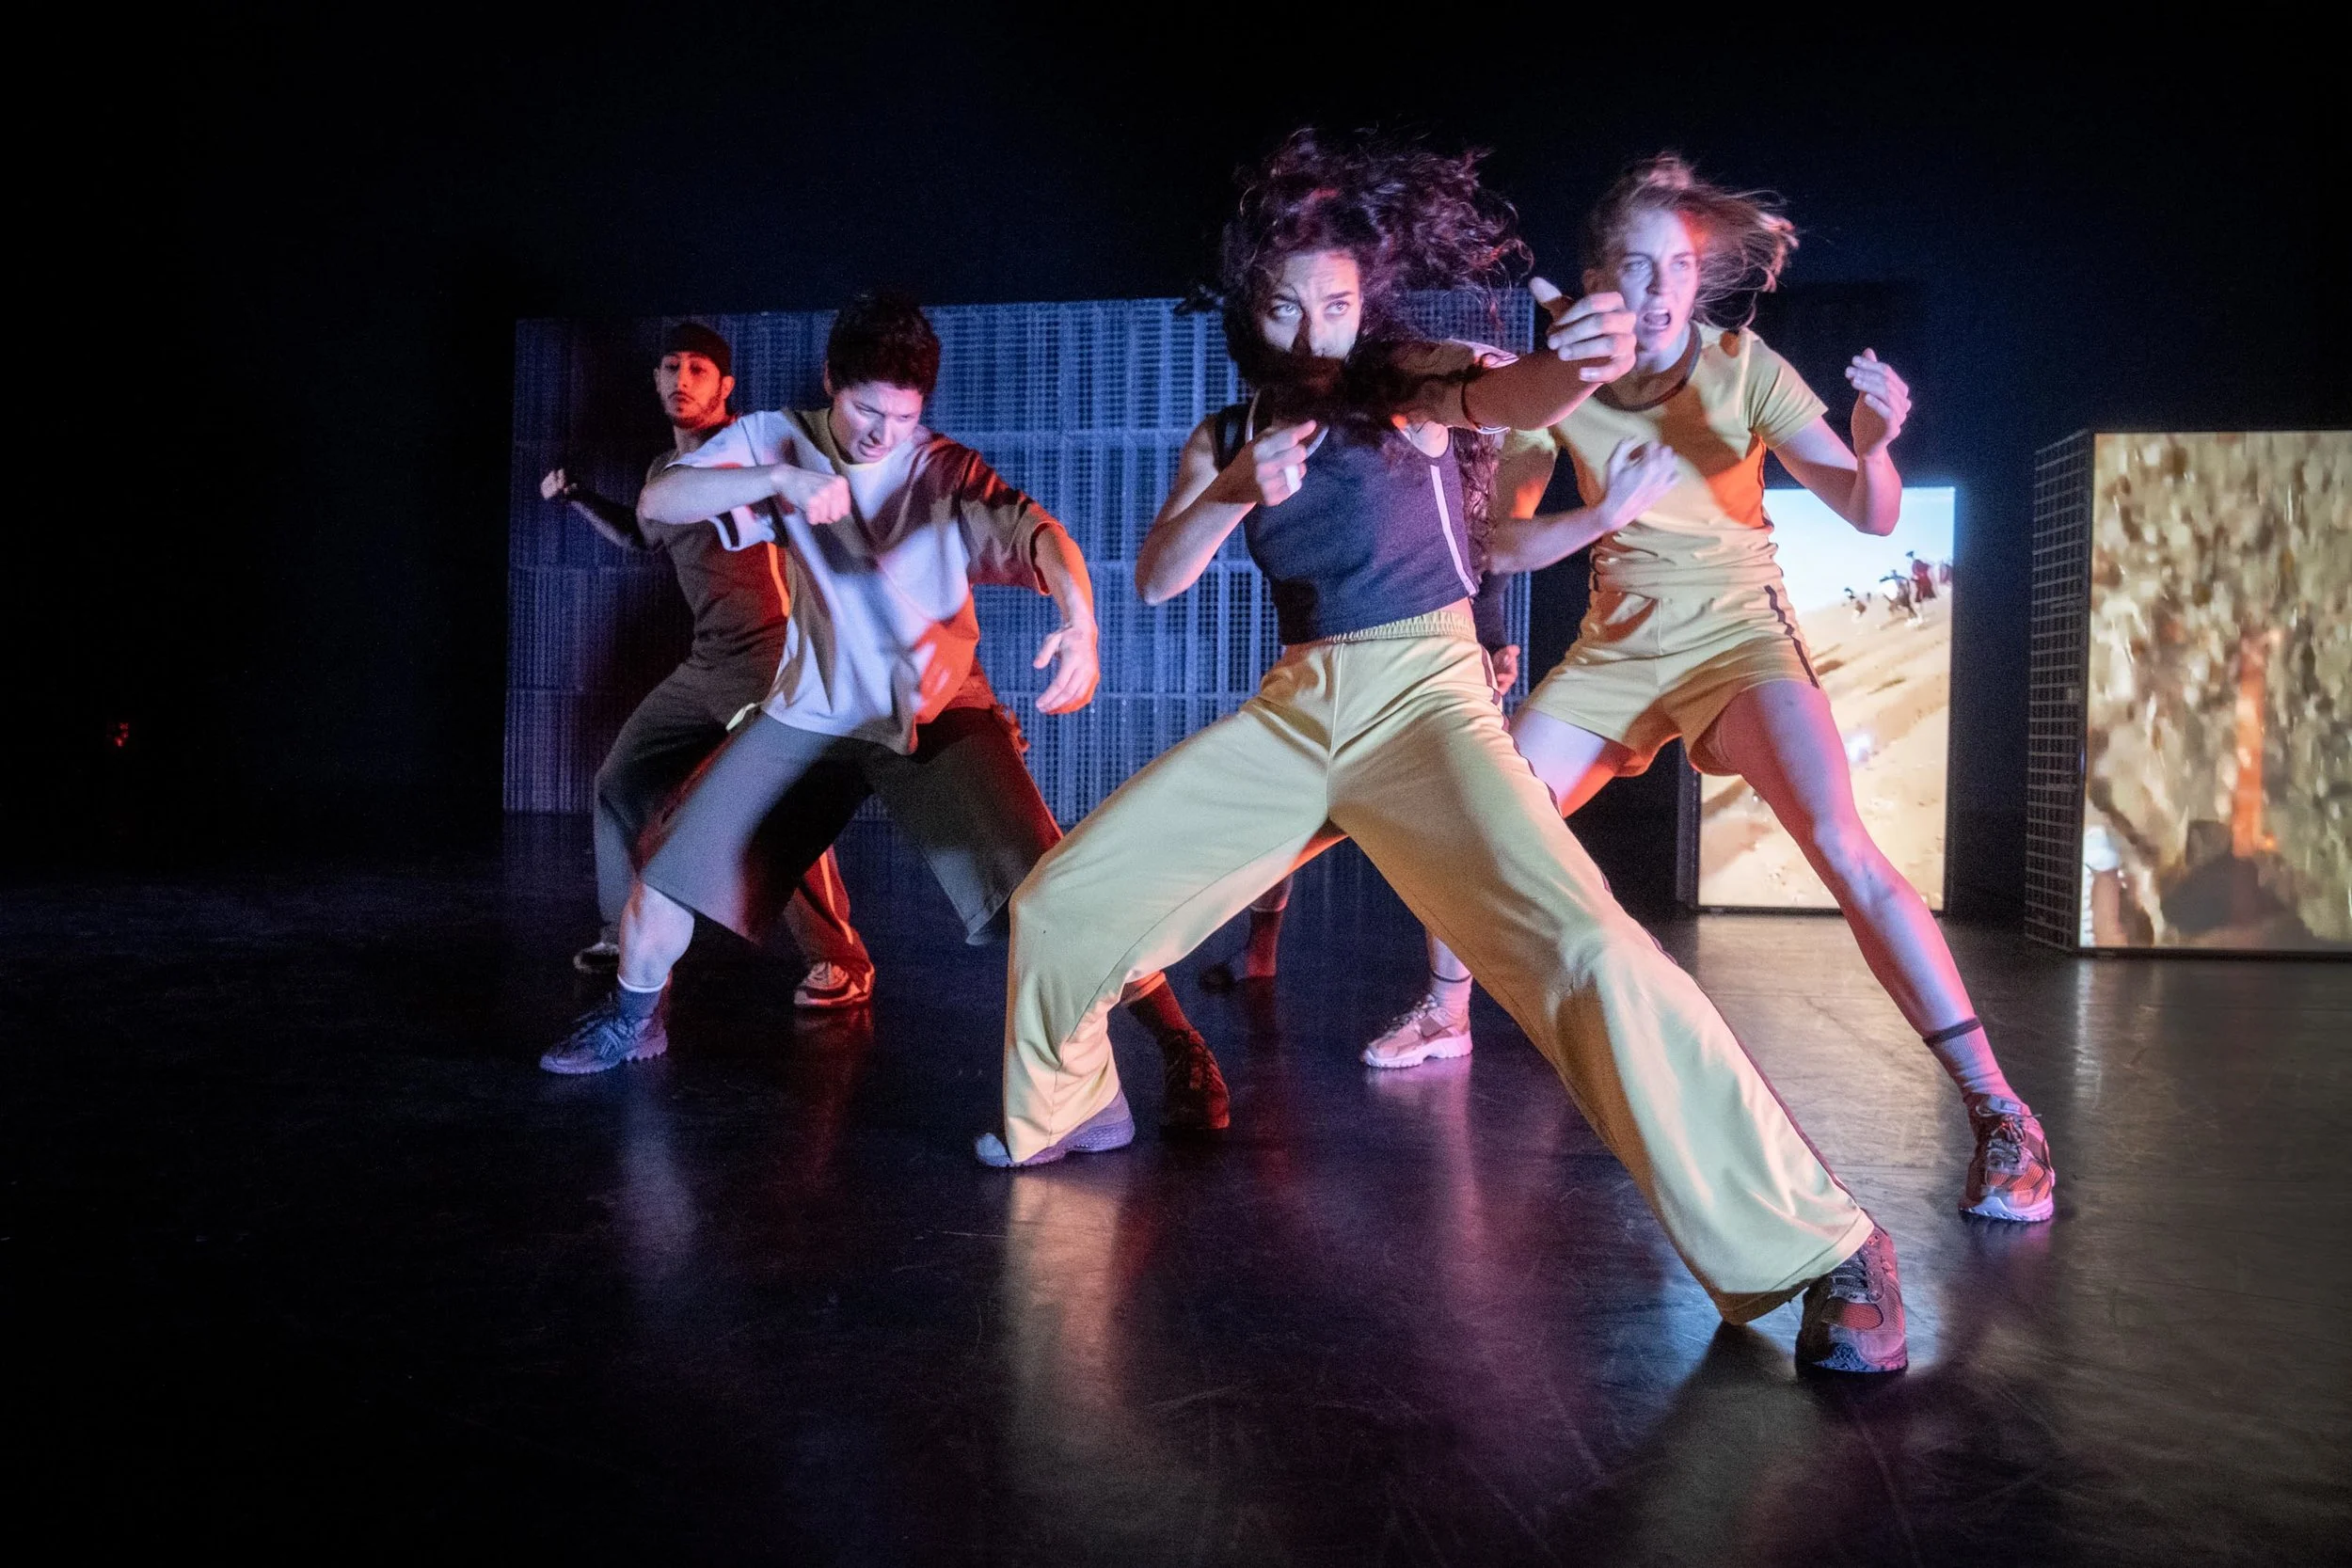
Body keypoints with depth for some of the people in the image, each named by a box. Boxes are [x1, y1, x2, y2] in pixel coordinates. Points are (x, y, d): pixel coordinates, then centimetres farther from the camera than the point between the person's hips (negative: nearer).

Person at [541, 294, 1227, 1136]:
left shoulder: (947, 469, -8)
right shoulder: (777, 440, -1)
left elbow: (1035, 530, -26)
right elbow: (655, 501, -12)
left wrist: (1079, 618, -48)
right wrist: (779, 479, -28)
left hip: (938, 715, -3)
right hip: (811, 714, 3)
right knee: (671, 866, 4)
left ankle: (1180, 1048, -11)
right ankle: (632, 1020, 33)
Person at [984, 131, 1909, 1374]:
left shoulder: (1406, 382, -2)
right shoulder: (1230, 432, 12)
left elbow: (1502, 399, -25)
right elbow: (1154, 581, 2)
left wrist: (1578, 367, -48)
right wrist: (1236, 490, -16)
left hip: (1422, 696, -5)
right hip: (1292, 709, 6)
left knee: (1587, 951, -28)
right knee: (1058, 902, 6)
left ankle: (1819, 1247, -18)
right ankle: (1069, 1111, 34)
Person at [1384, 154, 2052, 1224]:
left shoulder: (1743, 366, -13)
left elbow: (1870, 517, -16)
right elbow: (1502, 543, -9)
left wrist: (1871, 446, -38)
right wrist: (1603, 515, -26)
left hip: (1737, 635, -3)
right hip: (1618, 647, 4)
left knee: (1840, 845, -25)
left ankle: (1997, 1113, -19)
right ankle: (1445, 1012, 26)